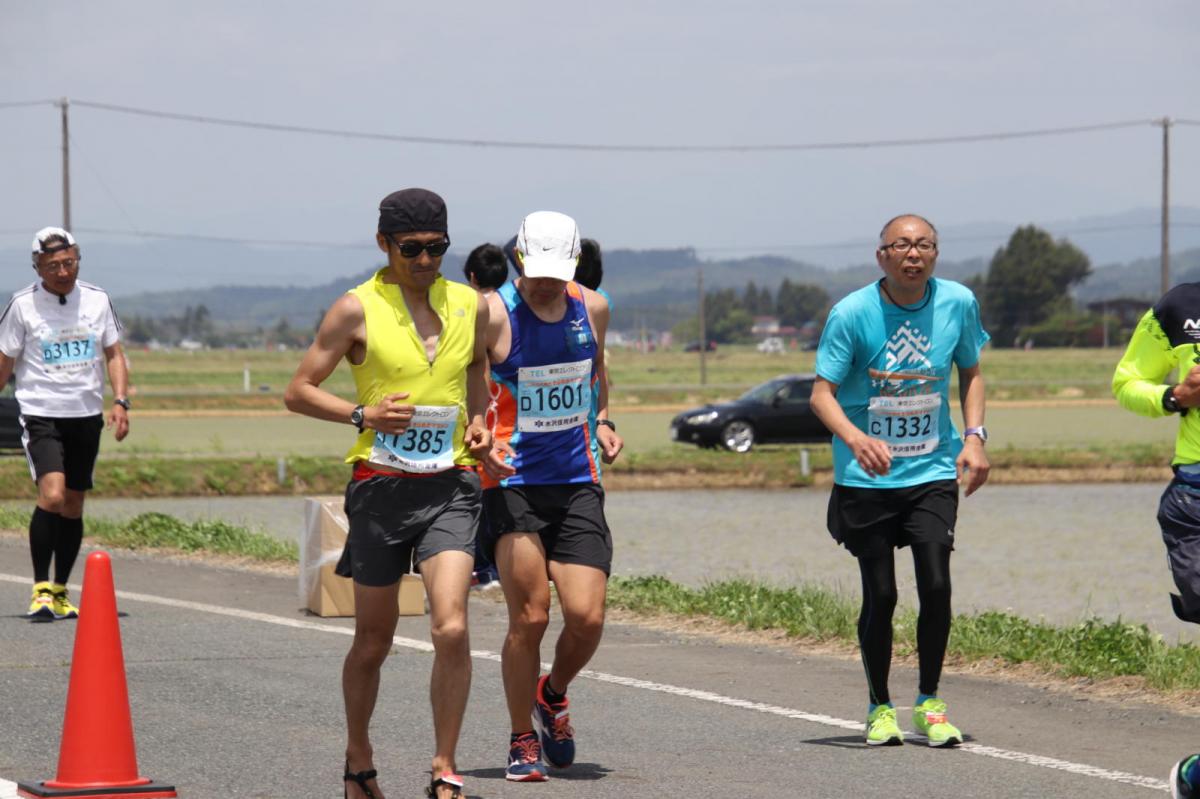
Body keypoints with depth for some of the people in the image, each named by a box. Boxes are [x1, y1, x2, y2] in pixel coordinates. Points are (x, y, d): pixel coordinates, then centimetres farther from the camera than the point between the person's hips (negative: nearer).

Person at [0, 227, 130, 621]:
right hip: (41, 414, -4)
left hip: (87, 415, 4)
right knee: (51, 496, -21)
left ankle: (61, 592, 21)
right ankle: (41, 589, -15)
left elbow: (114, 354, 10)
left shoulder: (97, 300, 3)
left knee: (73, 506, 9)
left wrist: (120, 401, -2)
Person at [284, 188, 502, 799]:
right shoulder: (358, 309, -4)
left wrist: (478, 419, 10)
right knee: (373, 641, 9)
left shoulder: (470, 306, 7)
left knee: (451, 628, -16)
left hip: (449, 485, 2)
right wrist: (363, 415, -16)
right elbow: (298, 391, -2)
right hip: (381, 487, -2)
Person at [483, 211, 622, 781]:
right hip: (512, 484, -4)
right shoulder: (493, 316, -11)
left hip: (577, 483, 4)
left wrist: (602, 422, 11)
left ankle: (553, 694, 26)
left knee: (587, 618, -6)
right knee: (529, 617, -9)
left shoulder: (591, 309, 5)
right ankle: (523, 741, 10)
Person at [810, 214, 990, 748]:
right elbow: (822, 392, -11)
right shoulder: (852, 313, -11)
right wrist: (856, 439, -29)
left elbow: (970, 373, 15)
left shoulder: (958, 303, -1)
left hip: (932, 469, 2)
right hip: (867, 477, -2)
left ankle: (929, 703, 8)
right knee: (879, 594, -1)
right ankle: (879, 707, 18)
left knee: (936, 584, -11)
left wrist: (974, 436, 0)